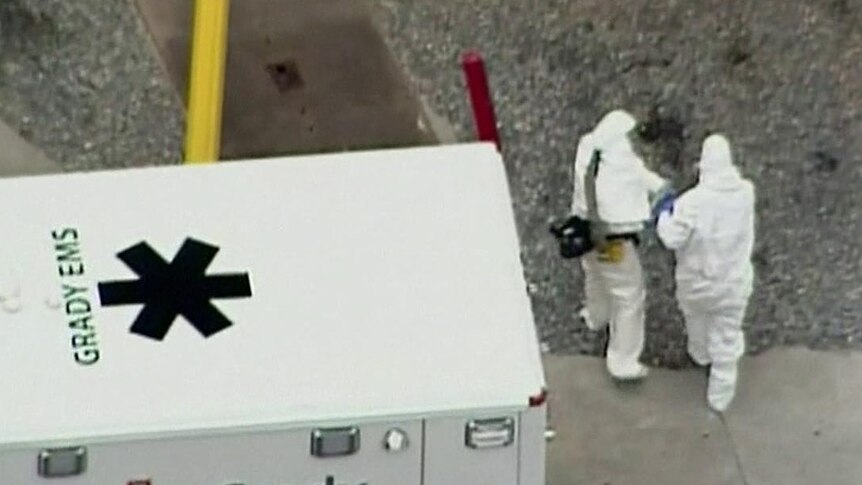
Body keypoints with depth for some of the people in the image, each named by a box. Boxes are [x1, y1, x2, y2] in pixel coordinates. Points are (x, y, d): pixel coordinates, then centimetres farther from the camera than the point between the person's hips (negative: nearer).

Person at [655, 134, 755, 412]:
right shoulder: (745, 193, -19)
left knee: (696, 316, 32)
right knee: (726, 339, 18)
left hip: (698, 280, -1)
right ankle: (720, 396, 30)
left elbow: (672, 238, -22)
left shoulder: (693, 201, -30)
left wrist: (664, 215, -6)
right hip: (734, 282, 1)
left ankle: (701, 354, 60)